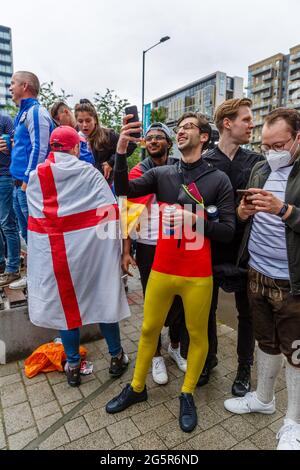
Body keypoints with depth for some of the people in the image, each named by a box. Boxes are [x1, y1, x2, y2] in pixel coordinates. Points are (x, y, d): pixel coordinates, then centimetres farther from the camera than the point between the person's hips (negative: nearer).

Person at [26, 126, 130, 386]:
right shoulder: (90, 172, -4)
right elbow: (110, 210, -10)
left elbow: (34, 217, 6)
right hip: (90, 249, -2)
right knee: (102, 298, 12)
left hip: (53, 253, 2)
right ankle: (117, 356, 28)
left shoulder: (35, 177, 3)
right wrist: (111, 242, -2)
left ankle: (73, 366, 28)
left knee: (65, 303, 14)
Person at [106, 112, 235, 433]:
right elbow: (124, 190, -10)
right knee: (149, 329, 16)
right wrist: (121, 152, -22)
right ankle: (137, 387, 39)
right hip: (161, 270, 2)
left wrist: (194, 221, -20)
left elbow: (228, 230, -6)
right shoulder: (161, 174, 2)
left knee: (197, 334, 14)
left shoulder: (219, 179, -4)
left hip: (198, 275, -1)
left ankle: (187, 394, 39)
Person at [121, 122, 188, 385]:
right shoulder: (138, 173, 1)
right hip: (148, 247, 0)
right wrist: (126, 251, -5)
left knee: (178, 299, 10)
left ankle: (176, 346, 37)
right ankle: (156, 355, 31)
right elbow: (127, 212, 0)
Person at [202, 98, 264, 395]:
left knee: (246, 312, 14)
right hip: (211, 248, -1)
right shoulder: (203, 163, -4)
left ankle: (244, 368, 36)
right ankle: (208, 358, 39)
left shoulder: (257, 162, 2)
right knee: (207, 308, 14)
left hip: (245, 249, 2)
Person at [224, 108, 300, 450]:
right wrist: (243, 211, -9)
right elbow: (242, 218, 12)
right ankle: (263, 398, 42)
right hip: (257, 274, 5)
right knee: (266, 342, 21)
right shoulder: (259, 170, 9)